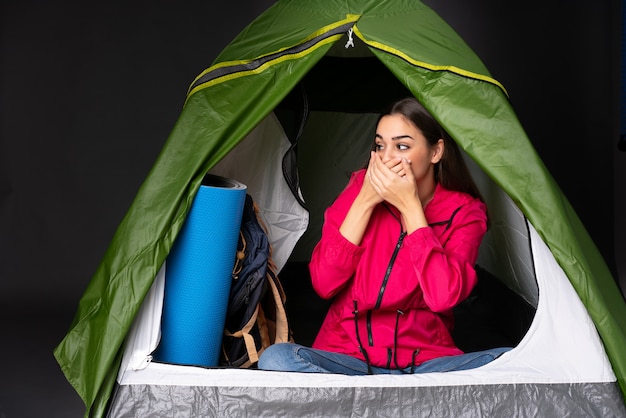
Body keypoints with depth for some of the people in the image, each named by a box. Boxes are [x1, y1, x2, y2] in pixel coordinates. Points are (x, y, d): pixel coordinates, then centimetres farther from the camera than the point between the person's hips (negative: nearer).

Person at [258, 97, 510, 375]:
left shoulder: (464, 212, -2)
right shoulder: (362, 186, 2)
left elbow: (444, 296, -20)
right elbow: (323, 284, -7)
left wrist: (410, 206, -16)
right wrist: (364, 201, -12)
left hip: (423, 362, -1)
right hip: (347, 356, 1)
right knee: (276, 358, -28)